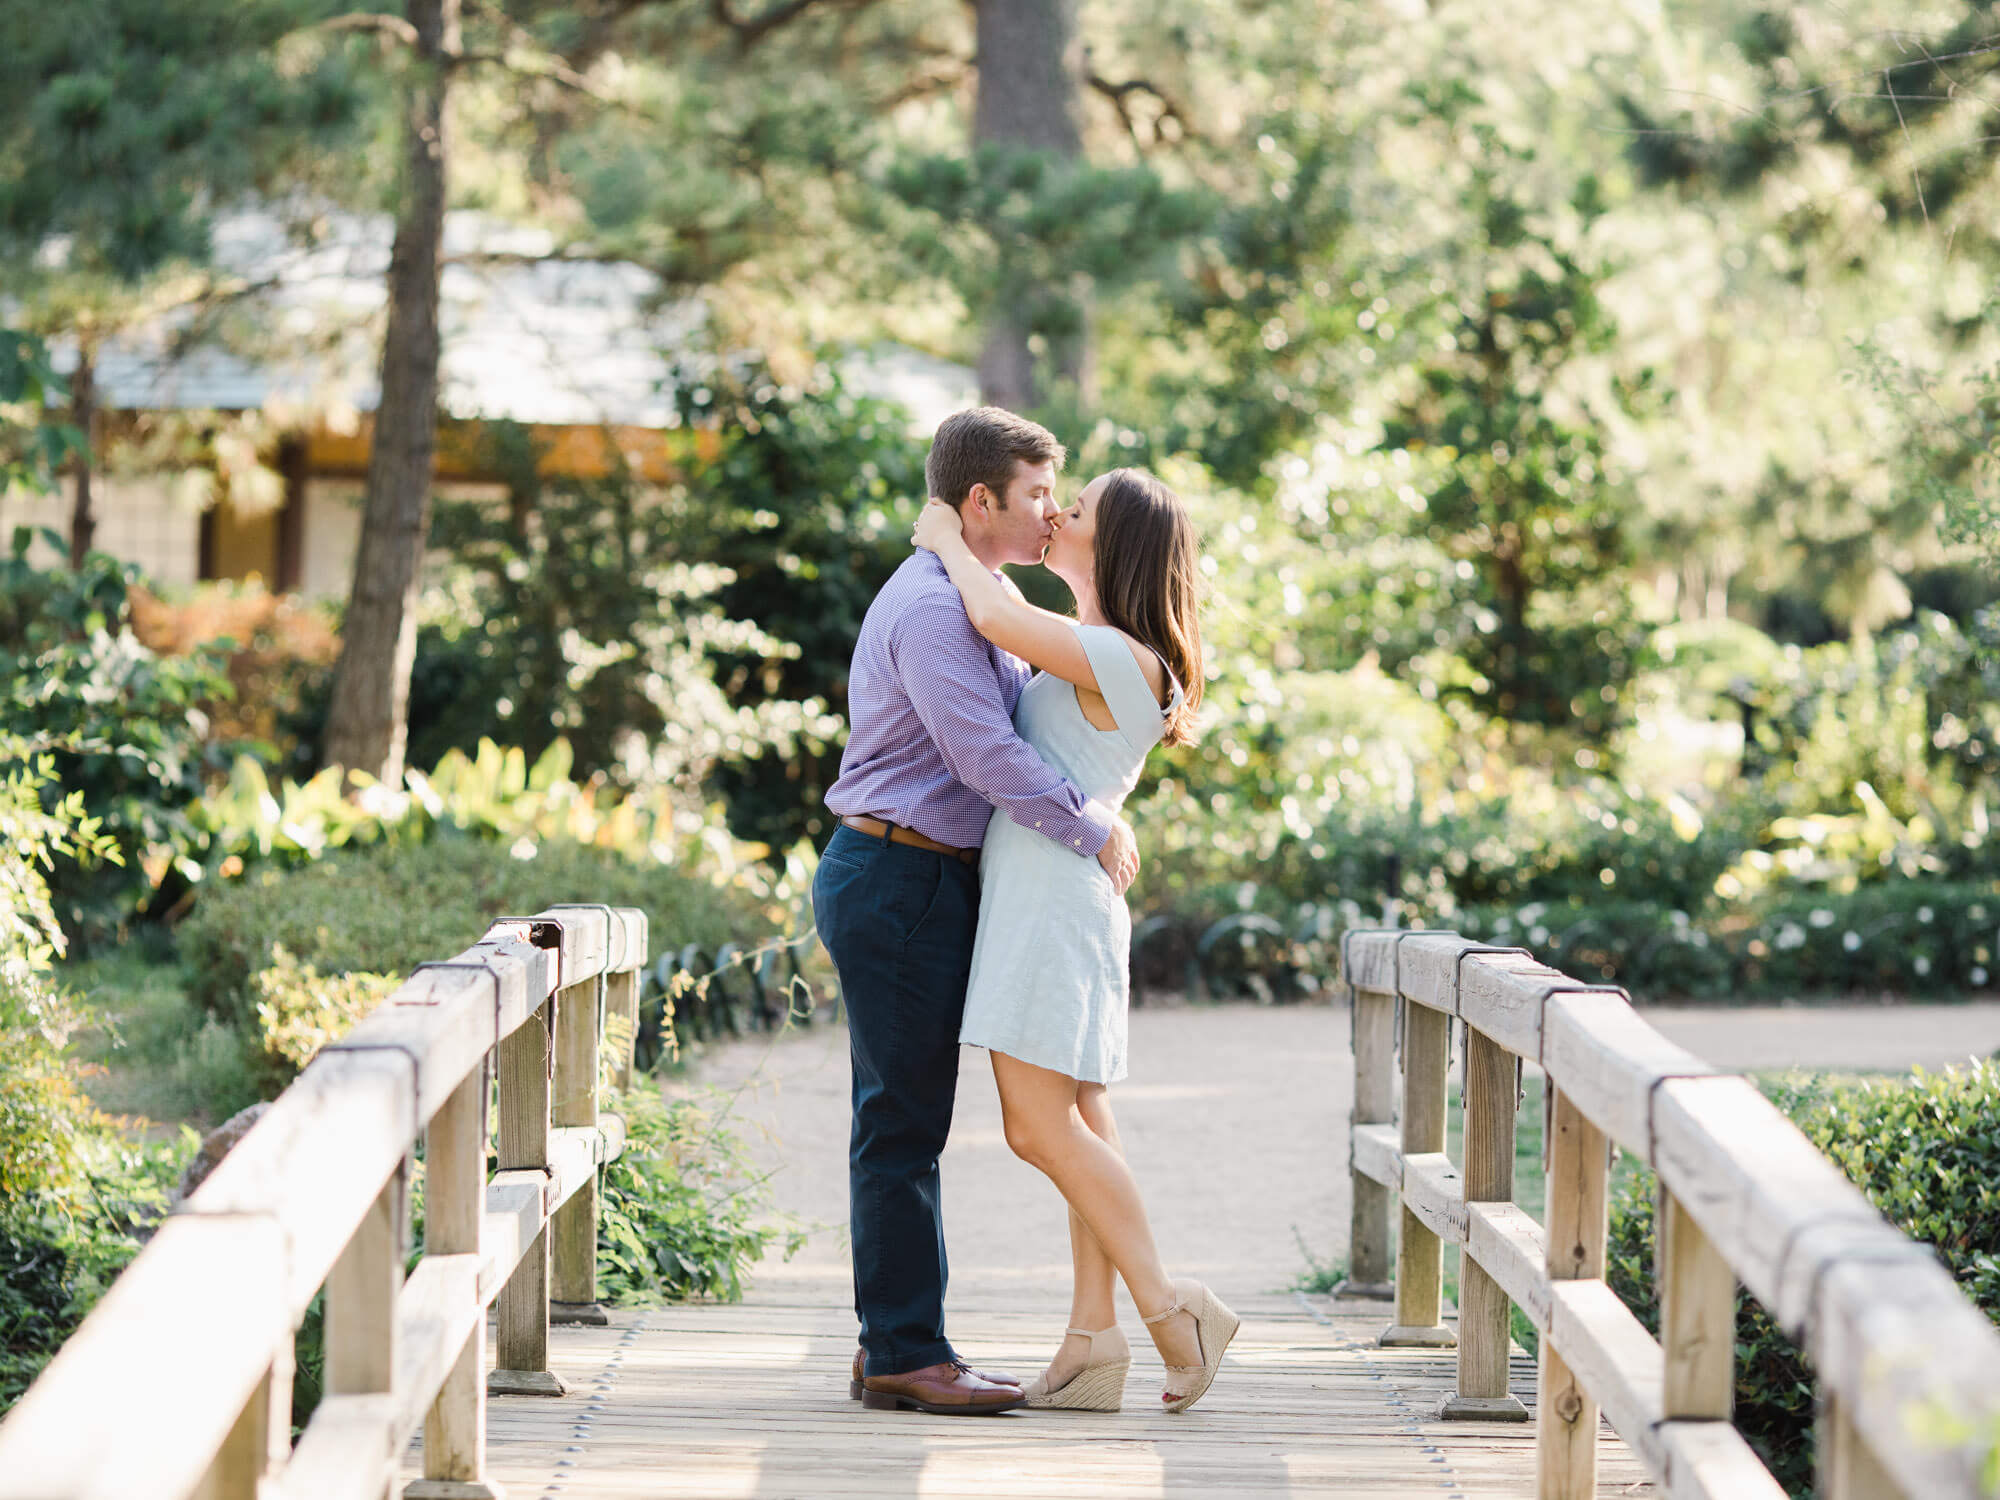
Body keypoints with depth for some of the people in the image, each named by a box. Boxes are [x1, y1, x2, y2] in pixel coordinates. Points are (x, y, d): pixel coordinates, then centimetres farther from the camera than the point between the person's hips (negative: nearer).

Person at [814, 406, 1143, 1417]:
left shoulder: (967, 603, 19)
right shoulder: (931, 606, -16)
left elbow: (1036, 698, 30)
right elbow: (986, 754, -23)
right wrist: (1096, 835, -15)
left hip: (919, 885, 11)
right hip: (900, 882, -11)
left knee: (905, 1122, 11)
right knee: (903, 1120, -8)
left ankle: (894, 1344, 14)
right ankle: (904, 1353, -6)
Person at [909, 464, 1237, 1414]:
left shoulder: (1122, 658, -14)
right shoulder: (1092, 655, 16)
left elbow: (997, 619, -24)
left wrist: (948, 543, -7)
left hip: (1052, 896, -10)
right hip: (1038, 897, 10)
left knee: (1041, 1128, -10)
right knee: (1077, 1122, 6)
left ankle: (1168, 1309, -6)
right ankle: (1094, 1342, 6)